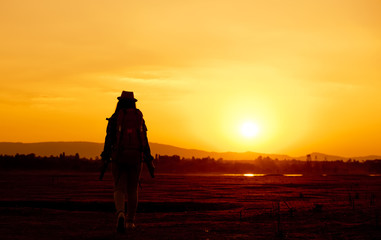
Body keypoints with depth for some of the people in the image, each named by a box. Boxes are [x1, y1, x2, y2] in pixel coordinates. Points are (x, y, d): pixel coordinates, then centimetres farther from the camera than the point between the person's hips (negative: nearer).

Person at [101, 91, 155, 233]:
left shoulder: (115, 118, 0)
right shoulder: (139, 118, 7)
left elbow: (109, 139, -8)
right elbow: (144, 141, 3)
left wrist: (105, 159, -6)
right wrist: (149, 162, 5)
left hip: (119, 157, -2)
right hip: (135, 158, 2)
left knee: (119, 189, 0)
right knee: (132, 190, 14)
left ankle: (120, 214, -27)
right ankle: (130, 221, 17)